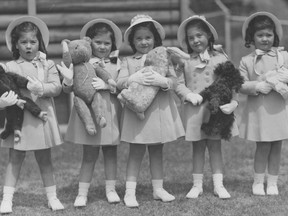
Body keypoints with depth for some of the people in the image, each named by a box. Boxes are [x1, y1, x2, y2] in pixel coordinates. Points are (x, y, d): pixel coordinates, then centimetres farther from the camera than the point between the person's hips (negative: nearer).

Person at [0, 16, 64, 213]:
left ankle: (52, 197, 18)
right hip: (19, 118, 0)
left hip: (42, 117, 0)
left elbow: (57, 86, -6)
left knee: (44, 159, 10)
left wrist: (42, 88, -23)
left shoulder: (47, 65, 4)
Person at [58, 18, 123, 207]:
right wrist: (68, 79, -23)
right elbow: (68, 89, -2)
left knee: (111, 152, 11)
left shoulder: (116, 63, 3)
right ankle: (82, 193, 7)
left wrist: (107, 84, -20)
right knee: (89, 154, 1)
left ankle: (111, 189, 22)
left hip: (111, 111, 2)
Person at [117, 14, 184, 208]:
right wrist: (134, 79, -23)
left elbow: (173, 80, -3)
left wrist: (161, 81, -24)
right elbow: (120, 83, -4)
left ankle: (158, 188, 21)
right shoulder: (128, 61, 5)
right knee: (136, 152, 0)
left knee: (157, 151, 12)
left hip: (159, 110, 1)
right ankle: (130, 192, 1)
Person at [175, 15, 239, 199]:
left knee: (215, 146, 4)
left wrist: (232, 102, -15)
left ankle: (218, 184, 8)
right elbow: (179, 84, 2)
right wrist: (190, 95, -17)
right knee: (198, 148, 9)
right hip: (194, 110, 1)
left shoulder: (220, 58, 1)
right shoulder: (185, 62, 4)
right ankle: (197, 185, 15)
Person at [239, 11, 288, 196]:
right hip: (258, 109, -2)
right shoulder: (247, 61, 3)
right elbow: (241, 85, -1)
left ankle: (272, 182, 17)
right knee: (263, 147, -1)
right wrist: (257, 86, -17)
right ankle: (258, 182, 14)